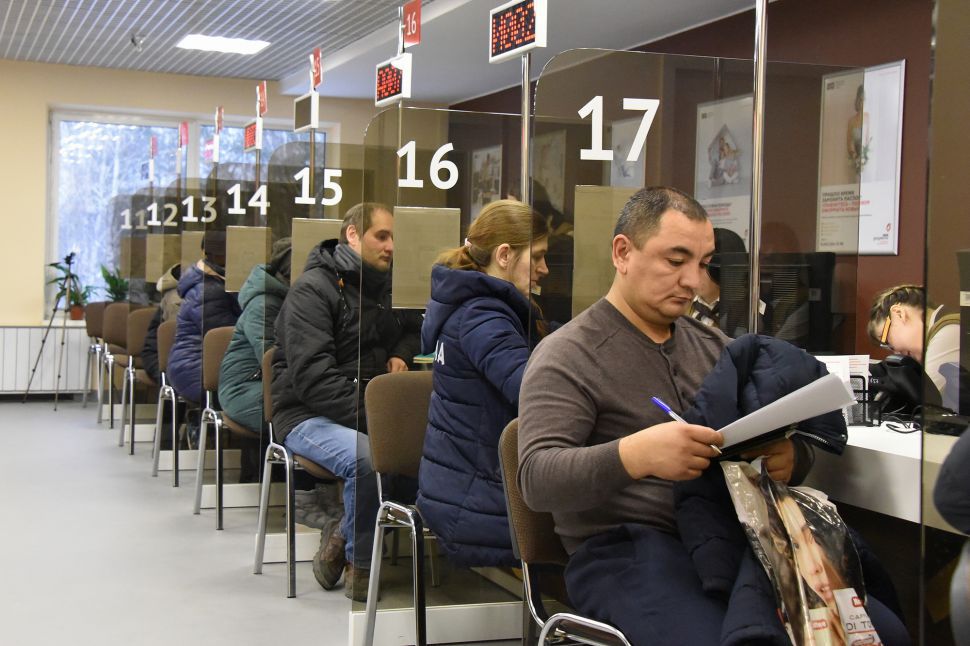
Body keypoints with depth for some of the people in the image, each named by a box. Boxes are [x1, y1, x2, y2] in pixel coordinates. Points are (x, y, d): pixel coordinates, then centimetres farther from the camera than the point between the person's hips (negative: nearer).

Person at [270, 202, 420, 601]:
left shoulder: (382, 286, 16)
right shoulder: (312, 289, -9)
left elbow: (411, 329, 37)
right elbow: (313, 377, -20)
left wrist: (401, 353, 12)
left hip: (367, 409, 7)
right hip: (308, 414, -7)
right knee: (367, 459, -37)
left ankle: (343, 539, -7)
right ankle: (359, 565, -10)